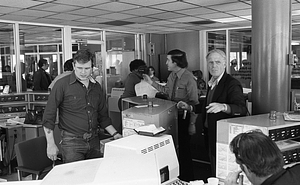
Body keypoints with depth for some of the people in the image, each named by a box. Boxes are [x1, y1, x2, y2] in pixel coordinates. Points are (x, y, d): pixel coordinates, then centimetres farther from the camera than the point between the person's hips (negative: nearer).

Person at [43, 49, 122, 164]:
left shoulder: (96, 87, 10)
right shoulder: (62, 84, -6)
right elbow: (49, 116, -6)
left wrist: (114, 134, 11)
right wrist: (50, 144, -9)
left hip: (94, 141, 5)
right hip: (72, 141, -4)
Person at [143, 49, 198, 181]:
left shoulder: (188, 78, -18)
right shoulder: (172, 76, 5)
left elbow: (194, 103, -19)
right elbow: (166, 90, 21)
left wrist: (192, 124, -20)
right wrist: (151, 82, 15)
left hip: (184, 117, -7)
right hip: (173, 116, 7)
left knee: (183, 148, 4)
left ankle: (187, 179, 23)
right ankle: (177, 175, 32)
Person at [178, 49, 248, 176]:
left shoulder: (232, 84, -17)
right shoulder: (212, 83, 11)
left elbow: (242, 108, -29)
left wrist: (223, 107, -46)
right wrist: (190, 107, 17)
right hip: (212, 136, 8)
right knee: (214, 173, 21)